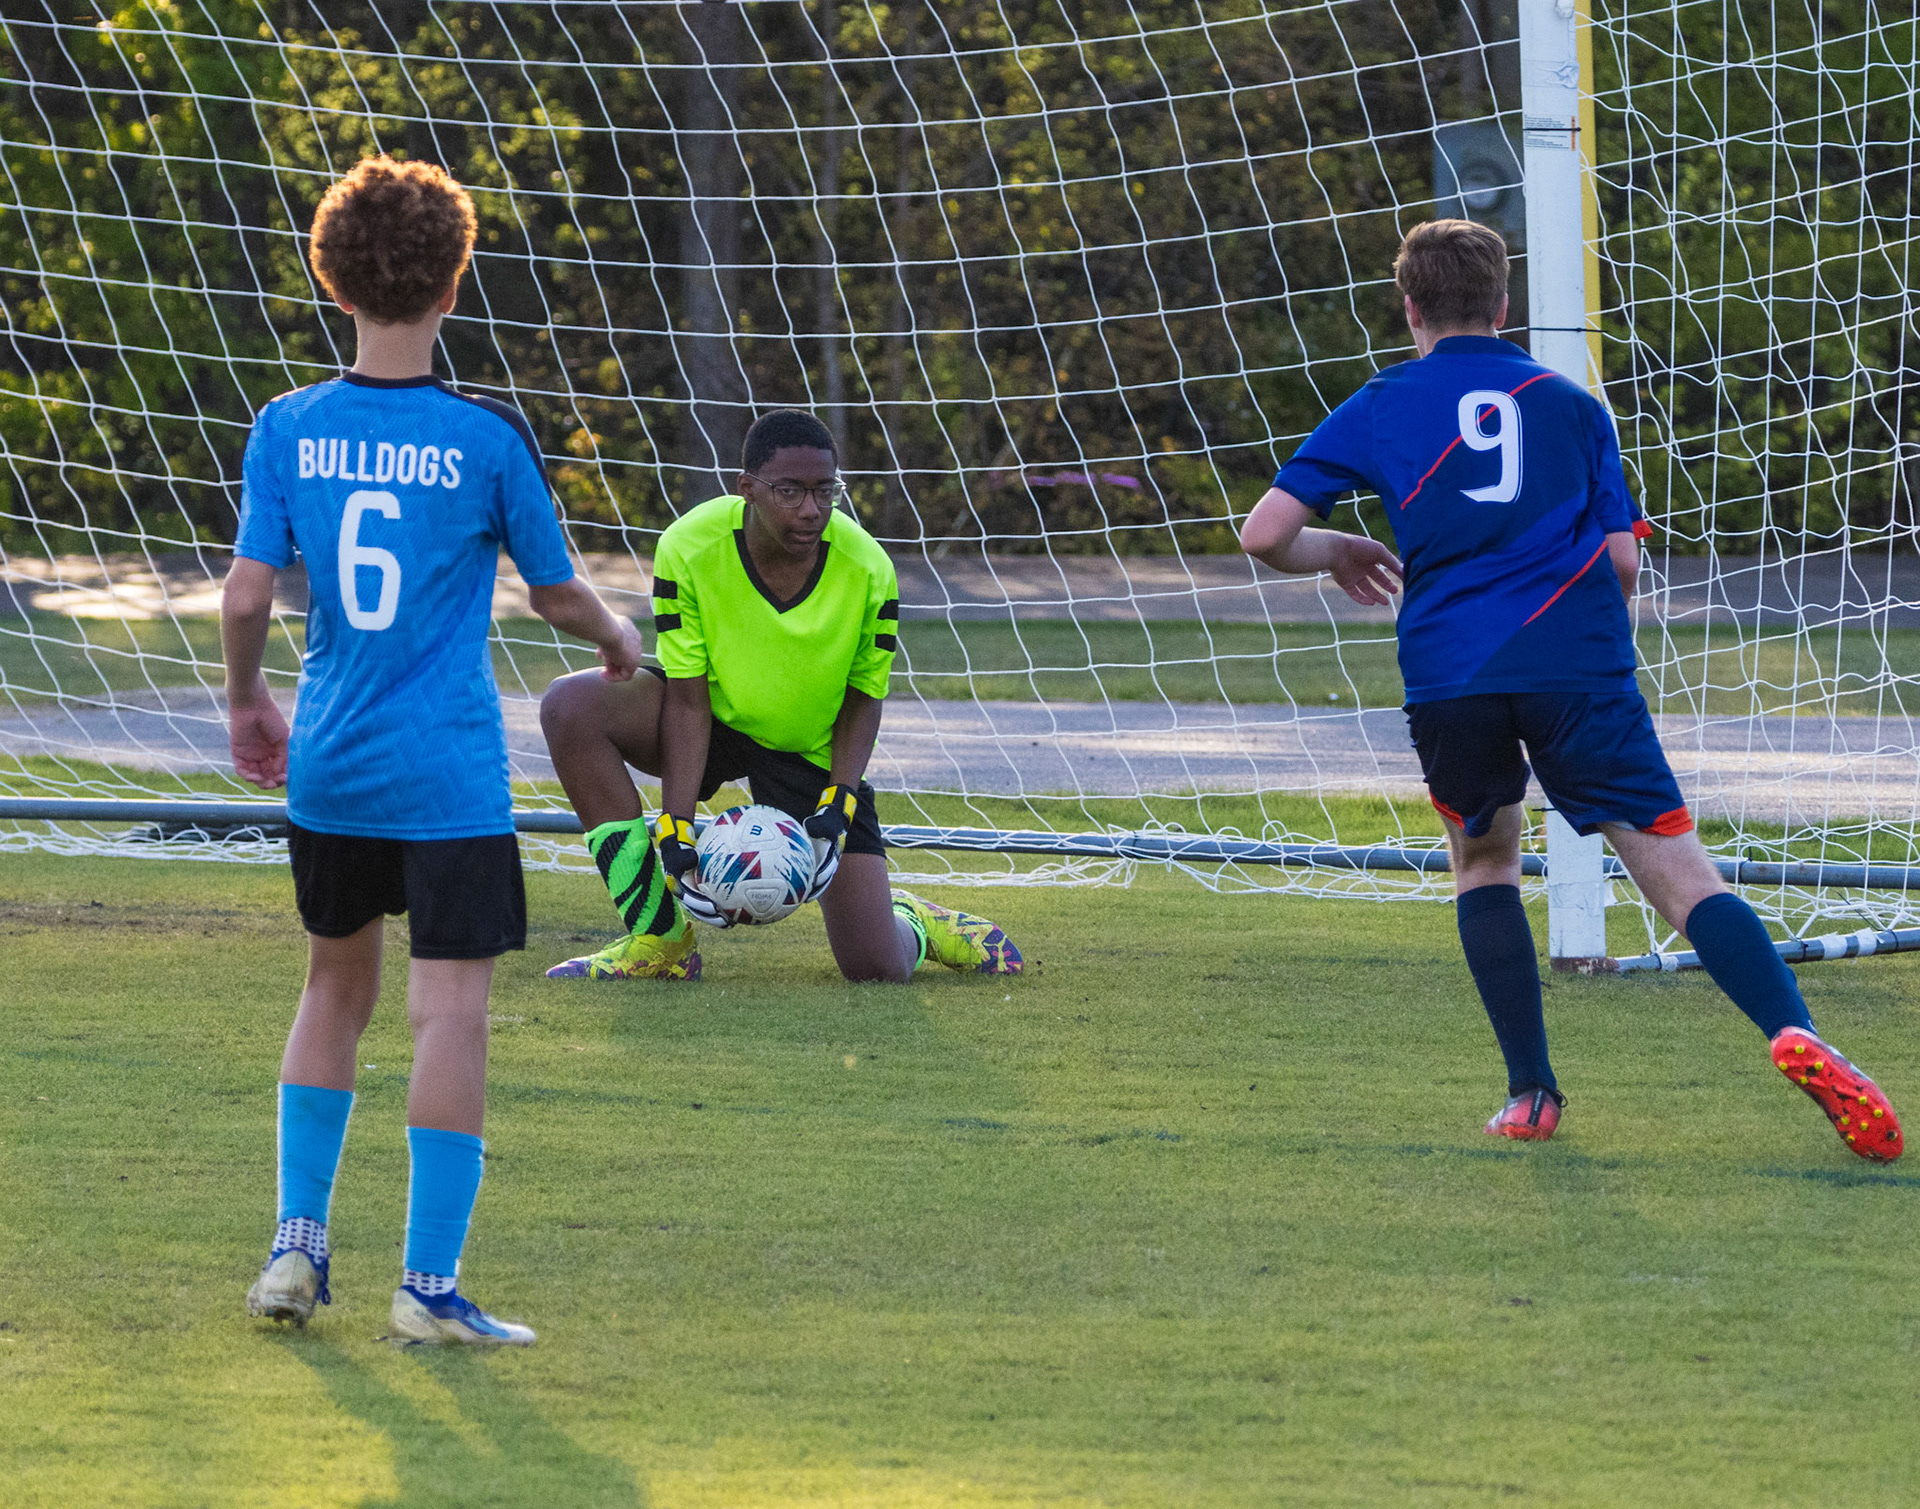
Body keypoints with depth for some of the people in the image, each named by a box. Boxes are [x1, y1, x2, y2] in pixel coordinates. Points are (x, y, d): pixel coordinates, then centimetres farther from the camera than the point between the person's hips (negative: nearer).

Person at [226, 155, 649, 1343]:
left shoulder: (289, 429, -2)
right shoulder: (487, 439, -10)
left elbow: (247, 595, -4)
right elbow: (554, 588, 0)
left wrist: (247, 699, 15)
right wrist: (619, 639, 22)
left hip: (328, 767, 4)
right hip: (451, 778, -4)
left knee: (336, 990, 21)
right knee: (453, 1013, -2)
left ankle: (298, 1241, 18)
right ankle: (430, 1281, -6)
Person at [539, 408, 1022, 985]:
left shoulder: (868, 570, -21)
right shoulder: (689, 548, -24)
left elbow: (862, 699, -6)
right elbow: (688, 701, -19)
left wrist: (838, 806, -21)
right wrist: (675, 827, -27)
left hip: (813, 755, -1)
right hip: (716, 718, 1)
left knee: (878, 967, -14)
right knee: (572, 705, -30)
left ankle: (912, 923, 30)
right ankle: (660, 938, -18)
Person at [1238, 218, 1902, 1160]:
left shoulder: (1380, 410, 12)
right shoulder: (1569, 403, 15)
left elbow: (1264, 534, 6)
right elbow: (1623, 559, 10)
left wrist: (1339, 553, 27)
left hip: (1449, 674, 0)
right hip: (1579, 666, 0)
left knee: (1484, 862, 23)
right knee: (1676, 867, -6)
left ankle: (1531, 1093, 12)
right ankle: (1792, 1033, -28)